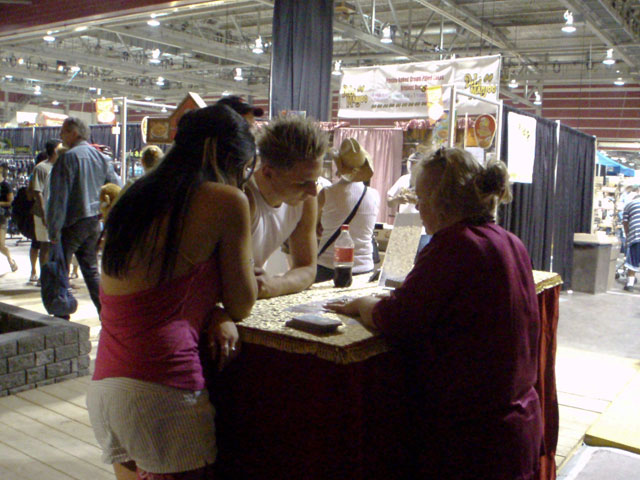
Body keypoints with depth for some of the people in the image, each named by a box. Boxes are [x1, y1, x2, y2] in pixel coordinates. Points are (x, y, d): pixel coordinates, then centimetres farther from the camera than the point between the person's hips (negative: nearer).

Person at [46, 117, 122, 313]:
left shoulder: (68, 158, -14)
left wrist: (54, 231, -16)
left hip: (72, 223, -7)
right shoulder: (101, 157, 8)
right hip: (94, 221, 7)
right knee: (91, 269, 16)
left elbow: (59, 196, -17)